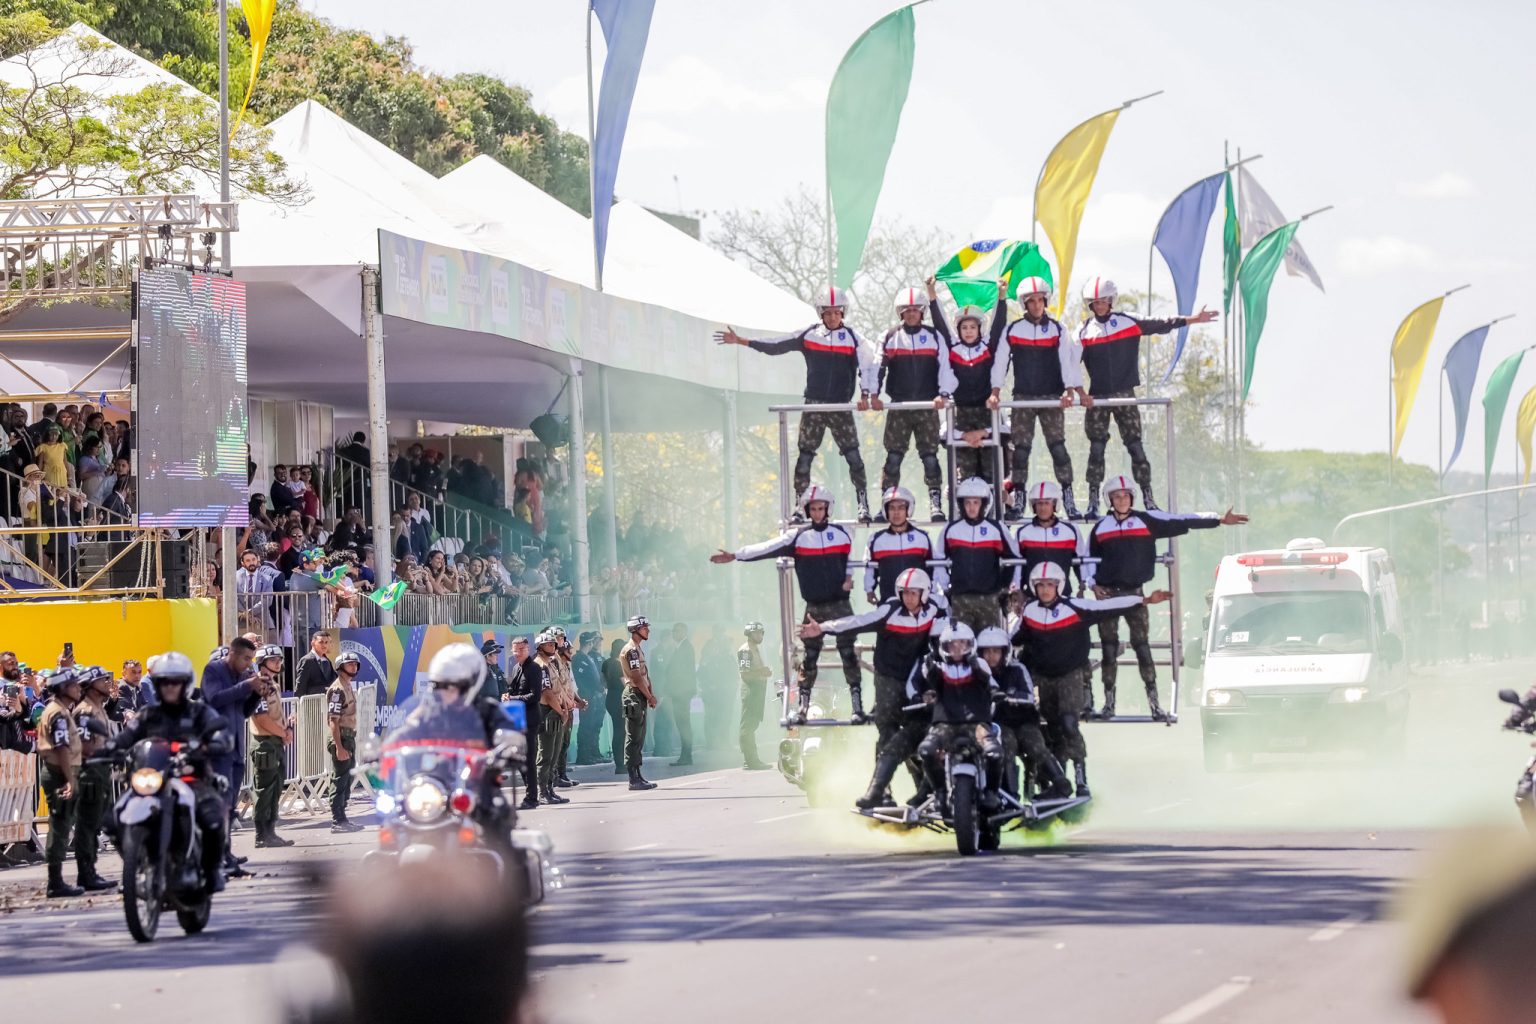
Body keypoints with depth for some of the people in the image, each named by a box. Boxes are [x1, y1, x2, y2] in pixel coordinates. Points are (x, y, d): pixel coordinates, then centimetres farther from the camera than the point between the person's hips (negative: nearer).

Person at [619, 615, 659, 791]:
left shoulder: (638, 649, 18)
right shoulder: (631, 650, -14)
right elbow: (637, 677, -18)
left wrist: (651, 694, 5)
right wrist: (650, 697, -11)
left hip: (641, 697, 10)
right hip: (634, 695, -10)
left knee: (638, 739, 12)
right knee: (633, 739, -8)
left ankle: (638, 776, 16)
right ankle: (633, 779, -9)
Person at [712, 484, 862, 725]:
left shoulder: (840, 533, 4)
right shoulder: (798, 536, 0)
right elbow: (768, 548, -7)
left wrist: (848, 578, 1)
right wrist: (735, 556, -14)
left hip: (840, 603, 0)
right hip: (814, 607, 0)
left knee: (848, 651, -3)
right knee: (809, 654, 1)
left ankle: (858, 704, 1)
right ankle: (803, 705, 6)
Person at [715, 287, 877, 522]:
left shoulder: (852, 339, 1)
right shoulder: (808, 335, 5)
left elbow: (866, 366, -3)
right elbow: (774, 346, 6)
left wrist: (865, 396, -18)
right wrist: (740, 341, 3)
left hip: (841, 406, -1)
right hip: (813, 405, 1)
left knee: (853, 456, -6)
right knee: (805, 456, 1)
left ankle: (863, 505, 2)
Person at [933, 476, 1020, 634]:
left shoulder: (996, 529, 1)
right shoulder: (950, 530, 5)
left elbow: (1013, 558, 10)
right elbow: (939, 560, 15)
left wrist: (1004, 585, 7)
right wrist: (945, 588, 10)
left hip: (989, 597, -1)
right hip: (960, 599, 1)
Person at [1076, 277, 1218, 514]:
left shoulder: (1128, 323, 2)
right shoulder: (1084, 332, 3)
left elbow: (1159, 326, 3)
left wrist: (1193, 320, -1)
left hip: (1125, 396, 0)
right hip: (1097, 397, 0)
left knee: (1135, 446, -2)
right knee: (1096, 449, 1)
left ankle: (1148, 498, 2)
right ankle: (1093, 502, 6)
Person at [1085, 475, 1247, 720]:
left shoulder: (1147, 521, 2)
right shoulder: (1100, 528, 6)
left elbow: (1181, 522, -2)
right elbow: (1090, 559, 16)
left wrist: (1220, 521, -6)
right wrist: (1093, 584, 1)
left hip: (1134, 593, -1)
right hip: (1107, 594, 1)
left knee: (1141, 644, -5)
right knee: (1109, 647, 3)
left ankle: (1154, 702, -3)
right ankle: (1109, 702, 9)